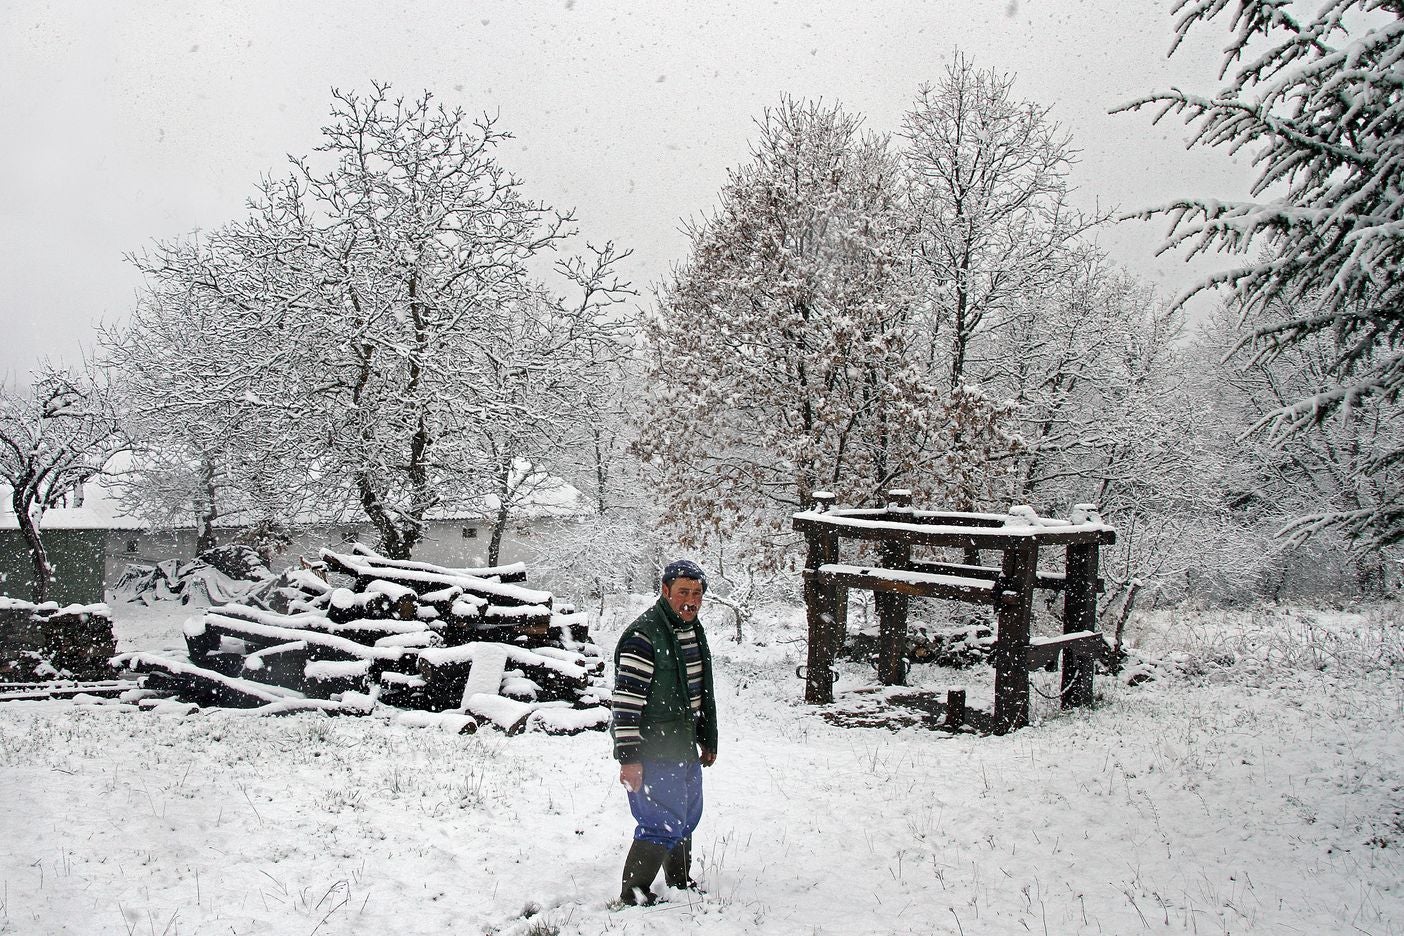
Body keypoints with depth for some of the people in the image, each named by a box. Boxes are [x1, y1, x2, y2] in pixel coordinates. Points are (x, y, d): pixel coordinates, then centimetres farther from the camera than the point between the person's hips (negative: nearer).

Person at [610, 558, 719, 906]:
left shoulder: (694, 630, 10)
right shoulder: (643, 635, -19)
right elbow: (626, 700, -22)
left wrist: (708, 740, 22)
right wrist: (628, 757, -23)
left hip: (685, 746, 9)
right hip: (653, 750, -9)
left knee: (687, 818, 20)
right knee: (665, 824, -9)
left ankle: (680, 884, 37)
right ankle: (632, 895, 6)